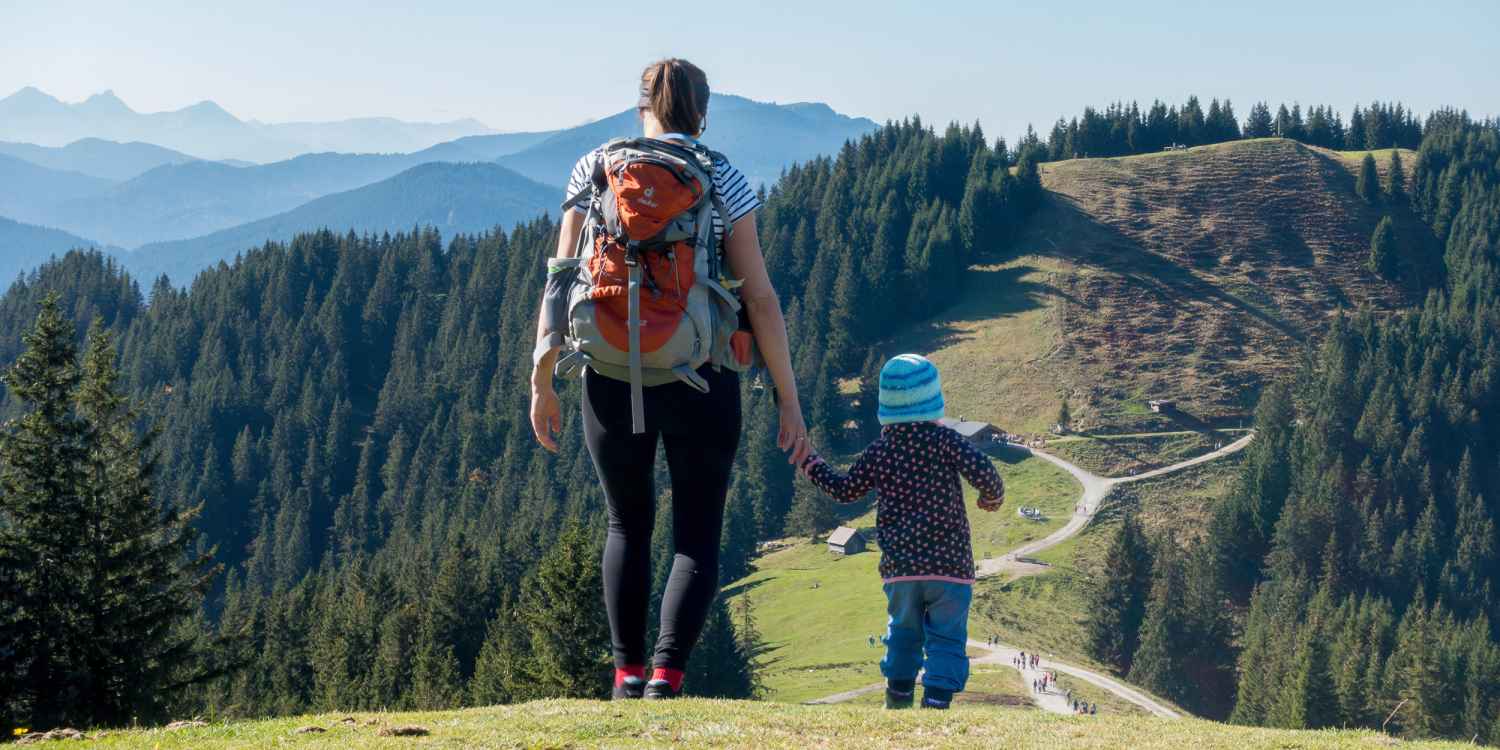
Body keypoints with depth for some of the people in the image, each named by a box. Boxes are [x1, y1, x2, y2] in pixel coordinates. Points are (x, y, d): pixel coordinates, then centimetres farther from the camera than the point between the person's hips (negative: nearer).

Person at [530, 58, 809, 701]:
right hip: (700, 381, -2)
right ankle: (668, 673, -10)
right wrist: (789, 401, 1)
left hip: (612, 379, 2)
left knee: (628, 526, 21)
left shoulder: (594, 170, 4)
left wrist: (541, 383, 5)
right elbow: (759, 297, -4)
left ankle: (627, 672, 11)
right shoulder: (723, 180, 0)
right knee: (697, 535, 8)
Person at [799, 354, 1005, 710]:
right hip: (950, 563, -3)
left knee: (903, 631, 21)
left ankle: (898, 696, 23)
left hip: (899, 568, 3)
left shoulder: (877, 451, 4)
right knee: (946, 638, 1)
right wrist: (993, 497, 6)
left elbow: (845, 490, 16)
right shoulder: (943, 440, -6)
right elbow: (982, 472, -17)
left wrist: (811, 464, 32)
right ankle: (937, 700, -11)